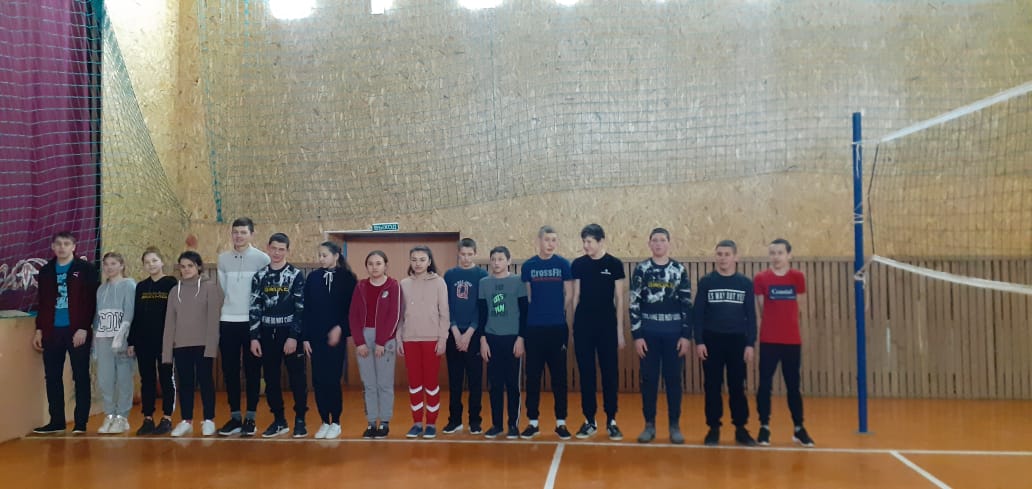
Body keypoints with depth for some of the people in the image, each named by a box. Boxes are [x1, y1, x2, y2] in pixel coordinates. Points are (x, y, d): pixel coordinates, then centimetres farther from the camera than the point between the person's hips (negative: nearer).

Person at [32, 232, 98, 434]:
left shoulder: (85, 269, -1)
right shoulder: (46, 271, 13)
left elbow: (91, 302, -6)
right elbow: (41, 303, 16)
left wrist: (84, 328, -13)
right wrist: (39, 329, 10)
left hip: (77, 331, -4)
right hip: (52, 332, 4)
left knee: (81, 377, 1)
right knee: (52, 378, 8)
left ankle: (81, 423, 6)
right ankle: (56, 421, 18)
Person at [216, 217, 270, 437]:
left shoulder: (262, 258, -4)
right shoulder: (223, 258, 7)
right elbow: (223, 288, 13)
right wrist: (232, 305, 6)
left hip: (252, 321, -3)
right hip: (228, 321, 4)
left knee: (252, 371, 3)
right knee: (229, 371, 6)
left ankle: (250, 417, 10)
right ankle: (235, 417, 16)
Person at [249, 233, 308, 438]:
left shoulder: (296, 275, -4)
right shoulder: (260, 276, 6)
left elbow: (301, 309, -7)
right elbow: (255, 308, 6)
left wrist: (294, 337, -13)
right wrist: (254, 337, 0)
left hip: (290, 333, -3)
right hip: (267, 334, 4)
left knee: (297, 378, 0)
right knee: (271, 379, 8)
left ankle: (300, 420, 11)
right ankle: (279, 420, 20)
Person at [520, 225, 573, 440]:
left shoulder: (563, 264, 1)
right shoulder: (528, 265, 3)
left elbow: (569, 295, 3)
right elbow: (525, 296, 6)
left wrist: (558, 314, 5)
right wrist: (535, 314, 2)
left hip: (558, 327, -1)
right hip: (534, 327, 1)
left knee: (559, 375, 4)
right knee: (533, 375, 5)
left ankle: (561, 422, 12)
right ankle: (533, 422, 14)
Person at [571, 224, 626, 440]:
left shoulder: (614, 264, -1)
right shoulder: (578, 264, 3)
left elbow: (619, 298, 0)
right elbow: (576, 296, 7)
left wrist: (620, 329, -3)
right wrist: (573, 325, 4)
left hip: (607, 325, -1)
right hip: (583, 326, 2)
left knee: (610, 373, 3)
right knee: (586, 373, 6)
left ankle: (611, 420, 13)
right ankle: (589, 420, 15)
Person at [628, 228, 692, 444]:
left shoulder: (680, 270, 4)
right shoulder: (641, 270, 2)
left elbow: (687, 305, 2)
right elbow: (634, 304, 0)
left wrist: (686, 335, -4)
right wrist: (637, 335, -6)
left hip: (674, 333, 0)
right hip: (648, 332, 0)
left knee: (673, 379, 5)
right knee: (649, 379, 5)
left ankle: (675, 425, 16)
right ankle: (649, 424, 15)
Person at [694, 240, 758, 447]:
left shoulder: (745, 283, 4)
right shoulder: (706, 282, 1)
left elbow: (751, 315, 4)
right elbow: (698, 313, 0)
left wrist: (750, 343, -3)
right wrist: (699, 341, -7)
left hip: (737, 341, 1)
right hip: (712, 340, 0)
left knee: (737, 387, 5)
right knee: (712, 387, 3)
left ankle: (741, 429, 14)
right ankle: (714, 428, 12)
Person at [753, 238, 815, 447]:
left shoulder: (798, 277, 1)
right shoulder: (760, 278, -3)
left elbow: (796, 306, 9)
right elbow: (761, 308, 4)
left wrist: (787, 324, 11)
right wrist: (771, 323, 3)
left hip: (792, 340, 1)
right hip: (768, 341, -1)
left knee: (793, 386, 9)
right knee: (765, 384, 2)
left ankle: (799, 428, 20)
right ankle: (764, 427, 13)